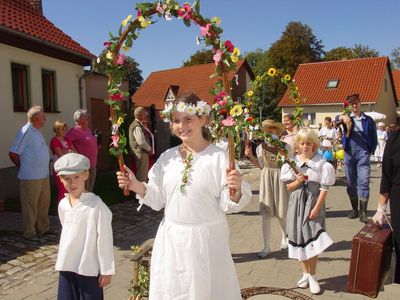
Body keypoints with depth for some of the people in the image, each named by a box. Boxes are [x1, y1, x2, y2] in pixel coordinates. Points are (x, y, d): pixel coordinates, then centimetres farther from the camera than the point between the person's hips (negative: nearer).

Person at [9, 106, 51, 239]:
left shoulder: (37, 132, 12)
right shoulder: (26, 131, -14)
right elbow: (13, 153, -16)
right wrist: (23, 167, -3)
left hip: (44, 175, 9)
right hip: (31, 178, -9)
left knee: (44, 203, 17)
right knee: (30, 206, 3)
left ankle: (43, 228, 31)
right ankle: (30, 233, 16)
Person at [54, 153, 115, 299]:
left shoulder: (96, 205, -19)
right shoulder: (62, 204, 0)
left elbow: (104, 240, -14)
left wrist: (106, 270, -10)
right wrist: (64, 261, 18)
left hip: (89, 268, -5)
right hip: (66, 266, 6)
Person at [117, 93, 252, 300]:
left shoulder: (219, 157, -11)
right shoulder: (167, 157, 3)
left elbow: (227, 205, -10)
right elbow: (158, 198, 7)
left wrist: (235, 192, -30)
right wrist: (136, 185, -7)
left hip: (206, 239, -4)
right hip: (171, 239, 4)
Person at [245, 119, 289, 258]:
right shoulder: (260, 147, 0)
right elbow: (261, 166, 8)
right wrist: (251, 156, -4)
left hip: (280, 177, -2)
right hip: (266, 178, 2)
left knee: (282, 212, 11)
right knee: (265, 213, 1)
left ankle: (284, 237, 40)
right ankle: (266, 246, 12)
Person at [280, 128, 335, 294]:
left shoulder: (321, 163, -5)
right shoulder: (292, 162, 2)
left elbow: (324, 188, -7)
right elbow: (288, 187, 5)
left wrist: (316, 208, -13)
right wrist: (298, 181, -14)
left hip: (314, 204, -3)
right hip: (297, 204, 3)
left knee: (312, 241, -1)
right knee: (300, 240, 10)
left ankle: (313, 277, 16)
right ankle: (305, 273, 27)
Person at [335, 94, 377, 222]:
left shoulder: (368, 120, 6)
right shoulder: (347, 119, 8)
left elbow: (374, 139, 10)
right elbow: (337, 118, -15)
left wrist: (370, 152, 0)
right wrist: (342, 116, -37)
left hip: (363, 154, -2)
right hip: (349, 154, 2)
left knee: (363, 182, -7)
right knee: (351, 183, 8)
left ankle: (363, 213, -4)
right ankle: (354, 209, 21)